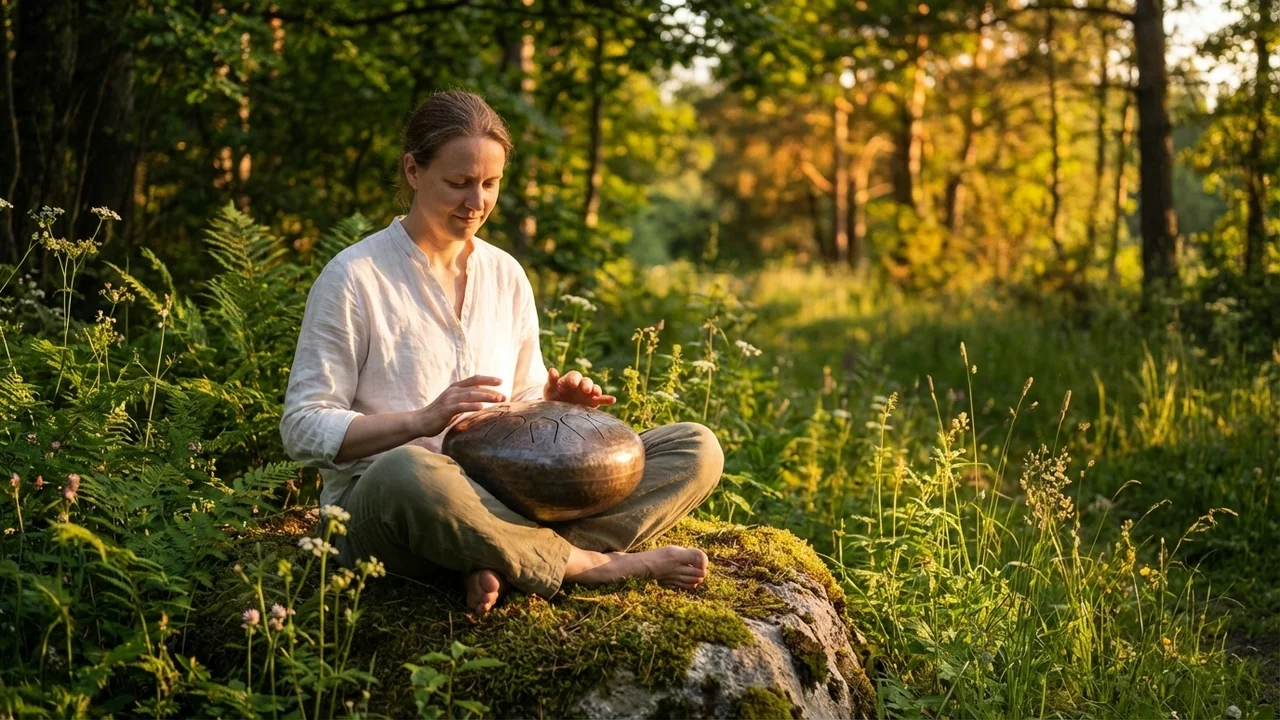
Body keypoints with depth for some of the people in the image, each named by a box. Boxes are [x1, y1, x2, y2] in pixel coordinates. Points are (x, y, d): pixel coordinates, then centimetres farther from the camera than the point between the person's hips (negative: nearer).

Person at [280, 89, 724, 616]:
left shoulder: (506, 276, 14)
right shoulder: (355, 278, -3)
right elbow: (303, 431, -8)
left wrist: (555, 402, -3)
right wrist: (423, 420, -23)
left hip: (499, 503, 6)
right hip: (381, 508, -6)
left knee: (696, 448, -9)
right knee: (406, 473, -45)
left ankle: (501, 565, -29)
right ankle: (595, 563, -25)